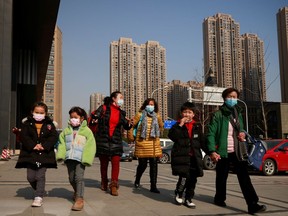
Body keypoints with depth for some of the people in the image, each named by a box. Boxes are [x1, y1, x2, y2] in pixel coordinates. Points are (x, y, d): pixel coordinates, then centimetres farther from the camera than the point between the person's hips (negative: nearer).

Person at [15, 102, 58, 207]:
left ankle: (39, 197, 1)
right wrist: (33, 146, -18)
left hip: (44, 154, -1)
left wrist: (44, 146, -17)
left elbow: (54, 137, -4)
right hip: (30, 154, 2)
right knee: (30, 177, 4)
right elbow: (24, 136, -6)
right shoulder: (27, 123, 5)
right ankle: (40, 191, 29)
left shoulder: (49, 124, 6)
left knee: (40, 176, -5)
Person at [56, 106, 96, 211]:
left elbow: (90, 146, -6)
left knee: (79, 177, -12)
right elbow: (62, 143, 10)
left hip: (80, 159, -5)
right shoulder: (66, 130, 12)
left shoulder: (86, 131, -1)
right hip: (69, 158, 5)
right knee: (71, 178, 14)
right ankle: (77, 192, 38)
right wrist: (61, 155, -4)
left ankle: (79, 199, -11)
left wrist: (86, 159, -14)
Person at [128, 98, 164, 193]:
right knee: (142, 164, 2)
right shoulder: (140, 115, -1)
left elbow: (161, 126, 26)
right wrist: (131, 136, 4)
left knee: (154, 165, -3)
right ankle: (137, 180, 32)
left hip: (154, 144, 3)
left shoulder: (157, 116, 9)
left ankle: (153, 186, 3)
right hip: (142, 143, -3)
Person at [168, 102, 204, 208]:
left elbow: (201, 141, 17)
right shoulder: (177, 125, 4)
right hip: (181, 155, -4)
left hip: (194, 156, 4)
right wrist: (180, 125, -16)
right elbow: (171, 136, -13)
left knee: (193, 178, 5)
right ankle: (178, 193, 11)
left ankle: (188, 199, 20)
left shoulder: (197, 126, 13)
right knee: (184, 176, -16)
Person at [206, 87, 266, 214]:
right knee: (222, 177, 8)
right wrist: (212, 151, -23)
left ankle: (252, 205, -6)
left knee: (244, 176, -4)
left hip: (237, 151, 4)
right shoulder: (218, 115, -7)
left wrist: (242, 133, 1)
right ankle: (219, 199, 30)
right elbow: (211, 134, -12)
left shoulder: (238, 113, 13)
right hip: (223, 151, -4)